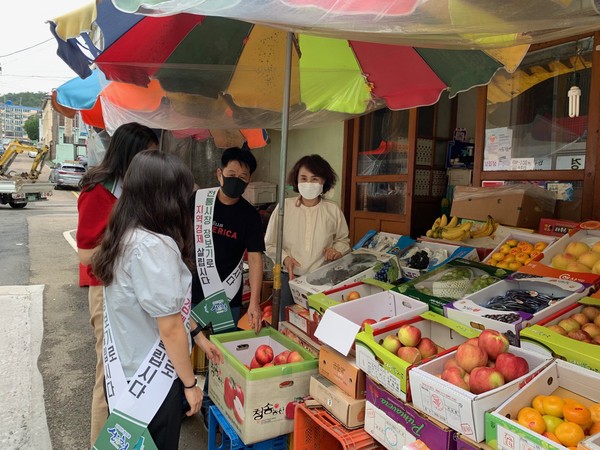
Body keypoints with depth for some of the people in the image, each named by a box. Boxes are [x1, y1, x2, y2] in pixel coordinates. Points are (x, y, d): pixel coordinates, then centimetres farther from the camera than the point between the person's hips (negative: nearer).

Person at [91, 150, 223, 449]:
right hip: (150, 378, -9)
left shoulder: (125, 236, 2)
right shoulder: (154, 246, -29)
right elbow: (170, 328, -24)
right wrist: (190, 383, -12)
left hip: (125, 369, 9)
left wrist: (198, 335, 15)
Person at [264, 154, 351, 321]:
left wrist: (338, 249, -6)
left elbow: (343, 239, 15)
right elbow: (270, 244, 2)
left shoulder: (333, 210, -1)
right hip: (289, 278, 0)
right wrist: (284, 258, -14)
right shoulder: (284, 207, -4)